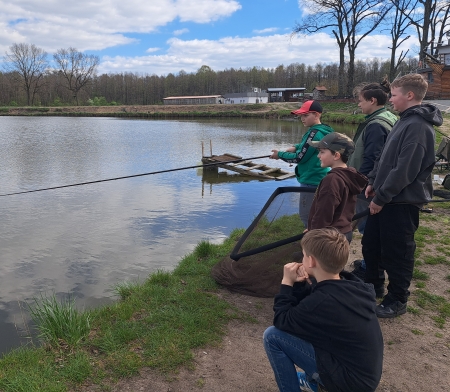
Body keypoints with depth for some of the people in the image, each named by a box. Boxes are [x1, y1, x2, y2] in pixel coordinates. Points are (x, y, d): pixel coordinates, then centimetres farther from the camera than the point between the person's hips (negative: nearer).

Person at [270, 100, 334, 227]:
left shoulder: (314, 133, -21)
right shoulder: (323, 131, 8)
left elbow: (300, 158, -19)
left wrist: (280, 154, -6)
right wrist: (295, 147, 7)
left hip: (311, 181, -10)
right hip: (319, 179, 10)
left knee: (306, 215, 1)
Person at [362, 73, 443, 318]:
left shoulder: (418, 126, -18)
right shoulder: (405, 121, 13)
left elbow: (404, 171, -23)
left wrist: (381, 197, -18)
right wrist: (373, 182, 10)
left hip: (402, 202, -10)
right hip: (386, 198, 10)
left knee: (396, 253, 4)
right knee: (370, 244, 19)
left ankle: (396, 301, 22)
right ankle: (374, 286, 38)